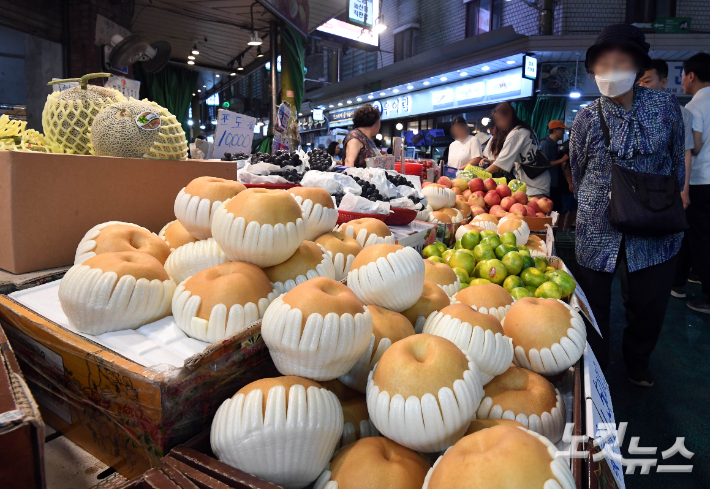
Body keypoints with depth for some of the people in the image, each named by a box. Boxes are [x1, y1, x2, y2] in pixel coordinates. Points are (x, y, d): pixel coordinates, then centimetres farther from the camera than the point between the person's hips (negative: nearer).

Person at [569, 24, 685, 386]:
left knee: (650, 305, 13)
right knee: (594, 304, 8)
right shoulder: (587, 118, -5)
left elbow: (677, 164, 10)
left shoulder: (666, 107, -1)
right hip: (599, 230, -1)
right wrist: (597, 206, 11)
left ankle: (636, 362, 41)